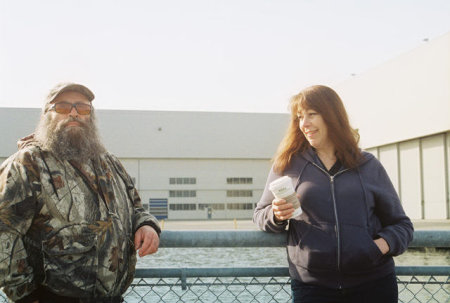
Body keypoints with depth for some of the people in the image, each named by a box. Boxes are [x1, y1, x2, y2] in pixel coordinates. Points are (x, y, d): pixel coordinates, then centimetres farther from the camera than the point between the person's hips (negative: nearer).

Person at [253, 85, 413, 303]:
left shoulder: (369, 166, 6)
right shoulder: (287, 164, 6)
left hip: (373, 284, 1)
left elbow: (401, 224, 12)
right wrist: (277, 216, -11)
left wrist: (383, 244, -9)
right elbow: (260, 215, 11)